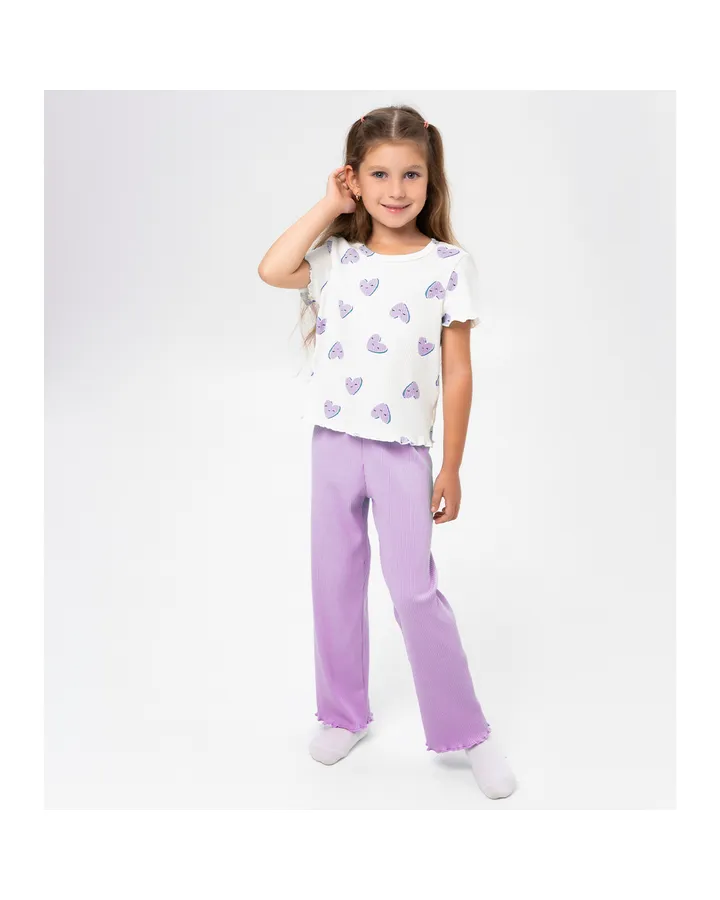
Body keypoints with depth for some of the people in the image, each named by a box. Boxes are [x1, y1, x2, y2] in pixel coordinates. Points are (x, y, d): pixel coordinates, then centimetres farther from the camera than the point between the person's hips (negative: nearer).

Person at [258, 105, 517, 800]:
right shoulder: (336, 257, 3)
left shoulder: (449, 265, -4)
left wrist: (451, 468, -3)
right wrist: (330, 206, -6)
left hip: (401, 449, -3)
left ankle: (467, 733, 18)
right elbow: (271, 270, -16)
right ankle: (344, 714, 32)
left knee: (414, 590, -1)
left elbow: (456, 374, -3)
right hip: (333, 442, 3)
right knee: (335, 583, 12)